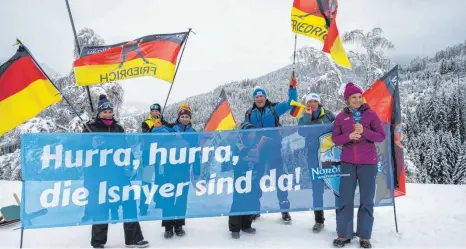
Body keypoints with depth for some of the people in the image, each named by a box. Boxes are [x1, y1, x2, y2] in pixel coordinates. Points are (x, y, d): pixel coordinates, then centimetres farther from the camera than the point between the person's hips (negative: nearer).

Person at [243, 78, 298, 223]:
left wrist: (292, 88, -12)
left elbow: (291, 103, 1)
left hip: (273, 149, -2)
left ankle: (284, 209, 13)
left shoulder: (274, 109, 2)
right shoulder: (249, 114, 8)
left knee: (279, 177, 2)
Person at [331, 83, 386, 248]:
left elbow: (381, 136, -2)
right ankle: (343, 234, 13)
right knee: (345, 200, 2)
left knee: (367, 201, 5)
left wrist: (364, 131, -18)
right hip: (348, 163, 1)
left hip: (368, 163, -1)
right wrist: (349, 136, -16)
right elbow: (335, 138, 2)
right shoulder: (341, 117, 4)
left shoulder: (370, 114, 0)